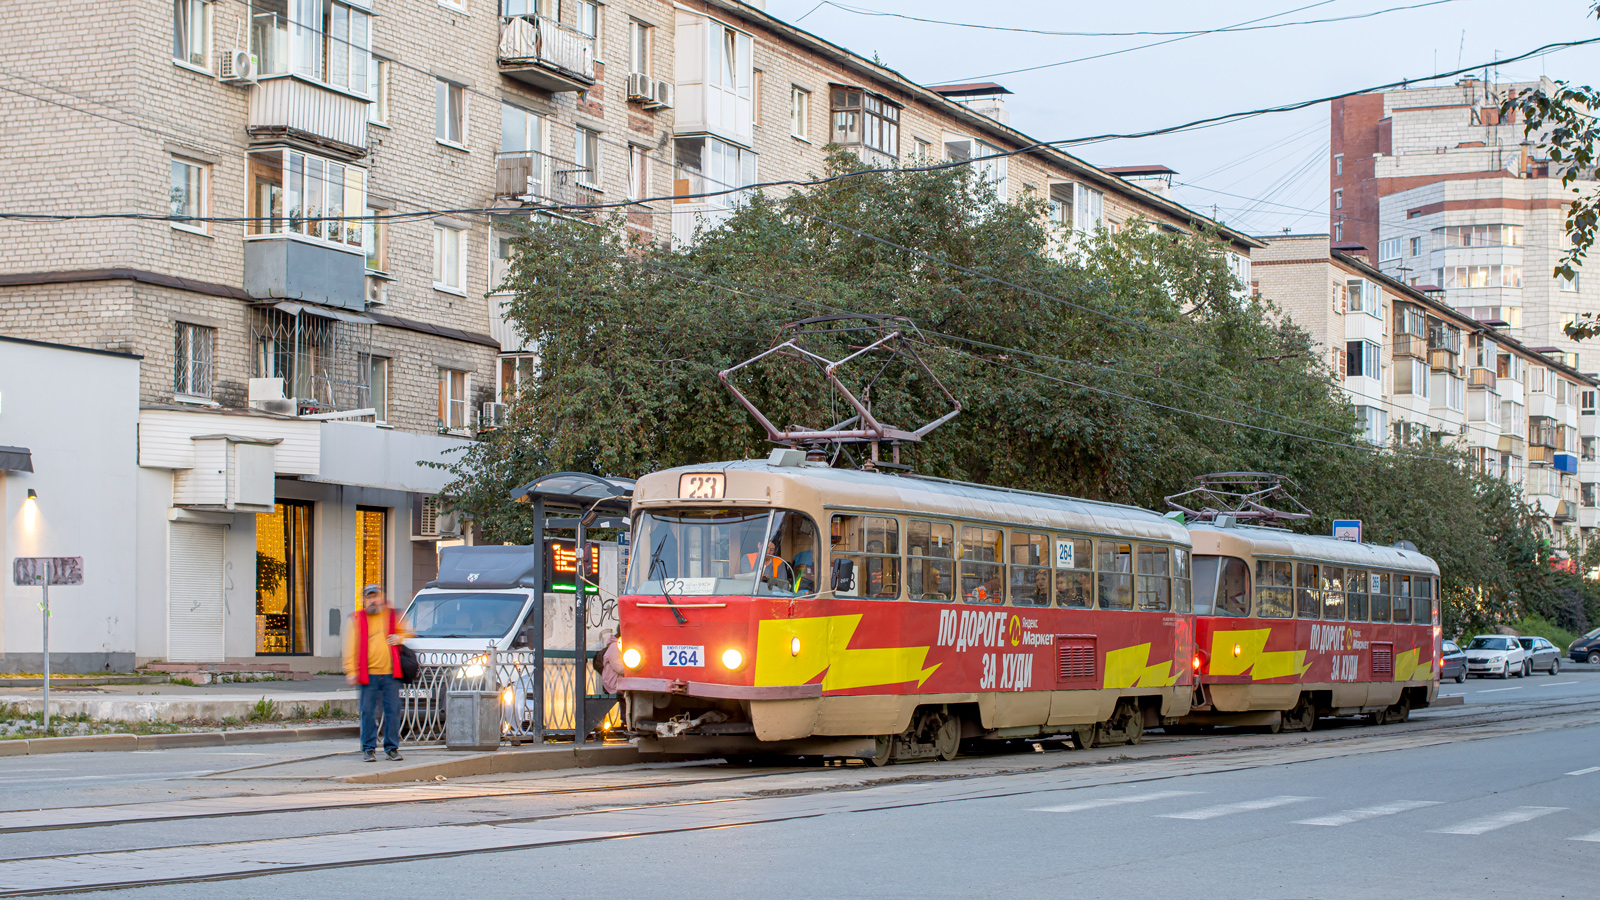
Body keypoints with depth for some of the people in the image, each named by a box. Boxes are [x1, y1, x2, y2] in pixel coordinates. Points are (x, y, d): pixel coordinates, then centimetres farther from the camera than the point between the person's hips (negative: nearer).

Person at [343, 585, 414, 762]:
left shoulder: (392, 616, 12)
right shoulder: (356, 619, 7)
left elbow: (409, 632, 24)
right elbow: (350, 647, 3)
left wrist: (400, 638, 1)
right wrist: (351, 671, -5)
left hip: (390, 674, 1)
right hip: (368, 673, -1)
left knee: (393, 710, 1)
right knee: (368, 712, -1)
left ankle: (392, 747, 11)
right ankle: (369, 749, 8)